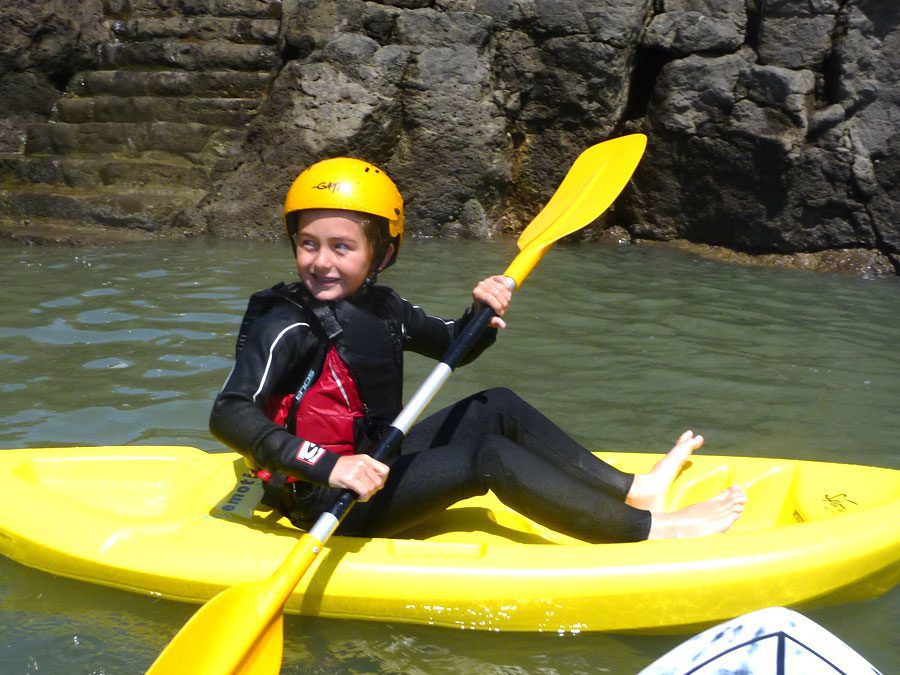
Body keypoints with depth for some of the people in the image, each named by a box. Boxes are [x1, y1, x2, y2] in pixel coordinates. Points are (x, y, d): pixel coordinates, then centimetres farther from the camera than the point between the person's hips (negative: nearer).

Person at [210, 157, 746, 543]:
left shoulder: (380, 307, 4)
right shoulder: (289, 324, -19)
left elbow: (455, 346, 18)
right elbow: (229, 416, -31)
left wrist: (483, 314, -5)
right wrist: (328, 466, -41)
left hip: (374, 464, 9)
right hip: (327, 505, -9)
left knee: (499, 408, 6)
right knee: (488, 457, -20)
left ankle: (630, 490, 9)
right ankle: (651, 531, -18)